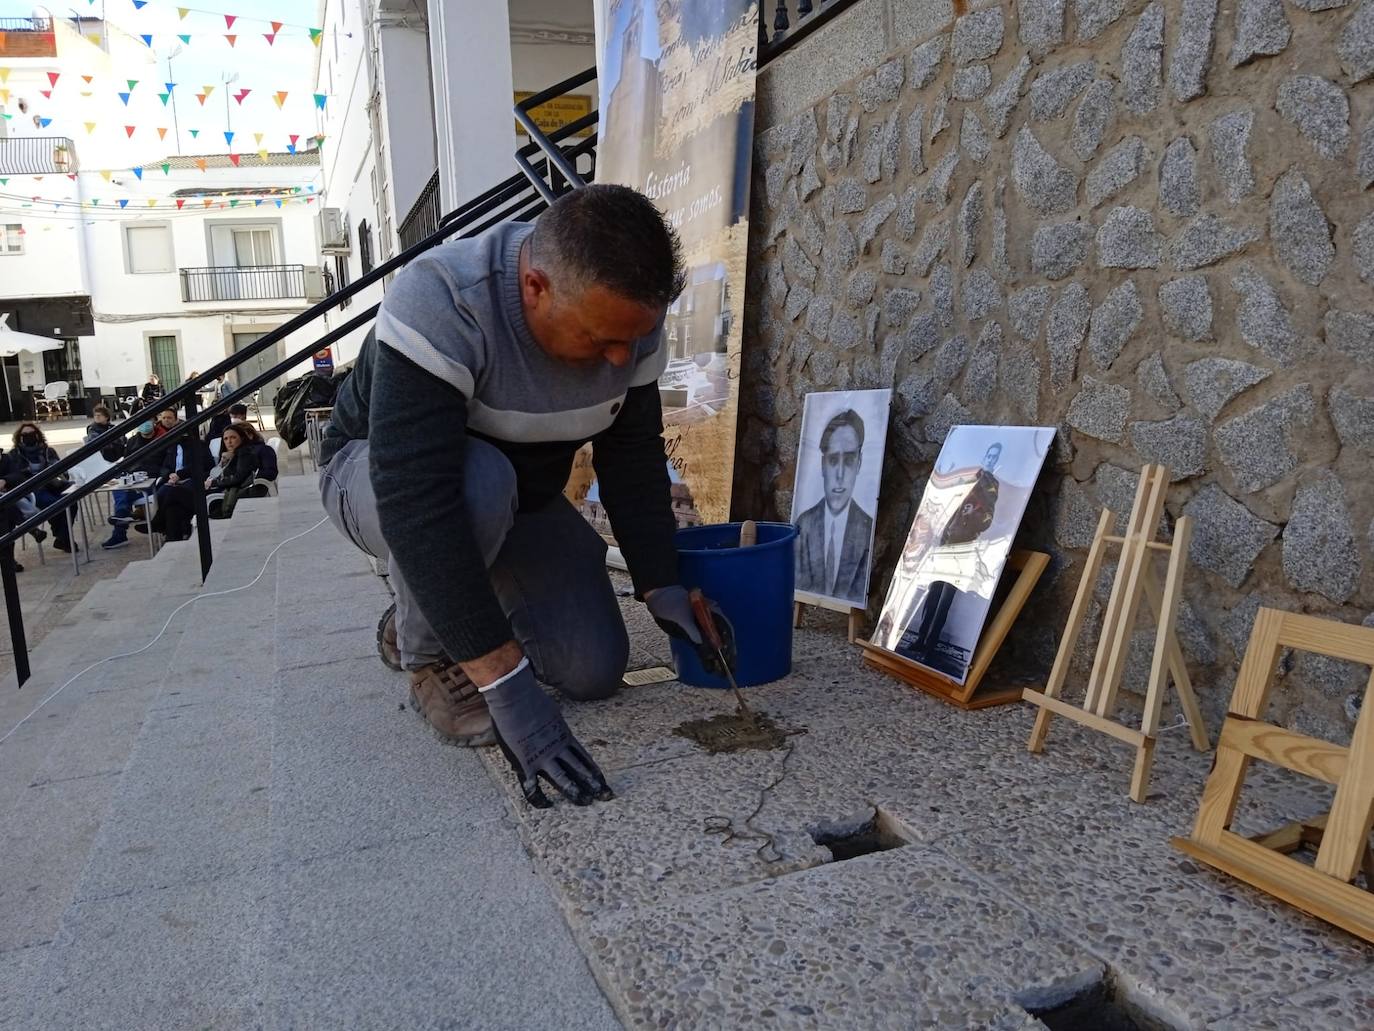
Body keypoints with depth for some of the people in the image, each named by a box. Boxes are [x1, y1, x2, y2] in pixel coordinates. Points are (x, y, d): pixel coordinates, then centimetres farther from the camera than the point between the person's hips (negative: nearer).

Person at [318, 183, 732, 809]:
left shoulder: (627, 317, -19)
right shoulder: (437, 304, -37)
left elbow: (634, 457, -8)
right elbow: (416, 498, -44)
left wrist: (661, 587, -18)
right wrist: (505, 682, -45)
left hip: (522, 496, 5)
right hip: (378, 476, -4)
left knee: (595, 672, -8)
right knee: (478, 480, -40)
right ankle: (430, 657, -10)